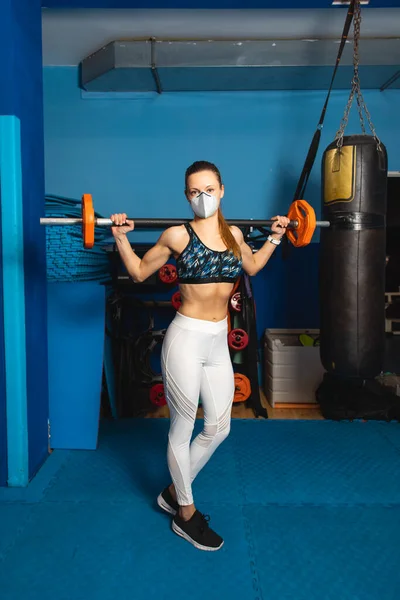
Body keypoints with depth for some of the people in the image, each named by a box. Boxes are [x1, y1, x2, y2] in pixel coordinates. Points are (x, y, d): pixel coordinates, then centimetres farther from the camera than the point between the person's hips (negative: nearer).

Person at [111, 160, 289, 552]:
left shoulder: (233, 234, 6)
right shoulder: (177, 235, -8)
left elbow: (253, 267, 25)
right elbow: (139, 272, 2)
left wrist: (275, 237, 20)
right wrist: (121, 238, -10)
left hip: (218, 343, 6)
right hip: (186, 339, -6)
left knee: (218, 428, 13)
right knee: (182, 429, 7)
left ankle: (174, 492, 36)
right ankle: (186, 515, 28)